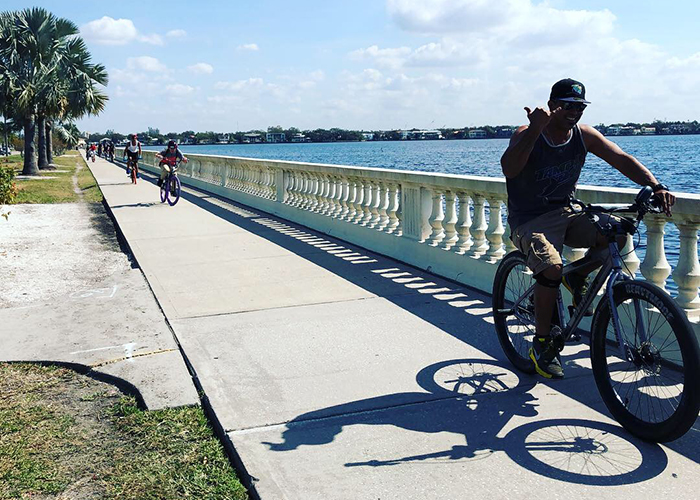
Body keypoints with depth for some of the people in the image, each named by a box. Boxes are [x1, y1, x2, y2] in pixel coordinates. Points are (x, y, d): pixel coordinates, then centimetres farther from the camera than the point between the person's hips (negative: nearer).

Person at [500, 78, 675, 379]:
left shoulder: (584, 135, -1)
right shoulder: (527, 135, -15)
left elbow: (622, 160, -6)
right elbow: (509, 169, -34)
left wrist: (656, 186, -21)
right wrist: (536, 129, -44)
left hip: (566, 215, 6)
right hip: (529, 222, -5)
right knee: (551, 268, -30)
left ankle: (577, 278, 10)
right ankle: (542, 342, -9)